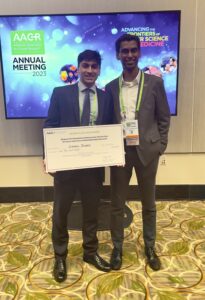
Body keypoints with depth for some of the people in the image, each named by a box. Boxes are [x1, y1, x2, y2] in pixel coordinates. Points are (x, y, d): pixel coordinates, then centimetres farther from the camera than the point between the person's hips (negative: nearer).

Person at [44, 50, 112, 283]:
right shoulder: (60, 93, -1)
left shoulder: (105, 98, 5)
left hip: (94, 164, 2)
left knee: (91, 211, 17)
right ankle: (60, 257, 33)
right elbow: (50, 127, -3)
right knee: (60, 212, 12)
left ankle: (90, 252, 39)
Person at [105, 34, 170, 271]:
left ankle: (150, 247, 33)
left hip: (146, 151, -1)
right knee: (117, 203, 10)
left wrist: (160, 147, -4)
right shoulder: (111, 87, 5)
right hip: (119, 151, 2)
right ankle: (117, 247, 29)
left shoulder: (154, 82, 0)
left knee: (148, 203, 13)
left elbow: (164, 118, 2)